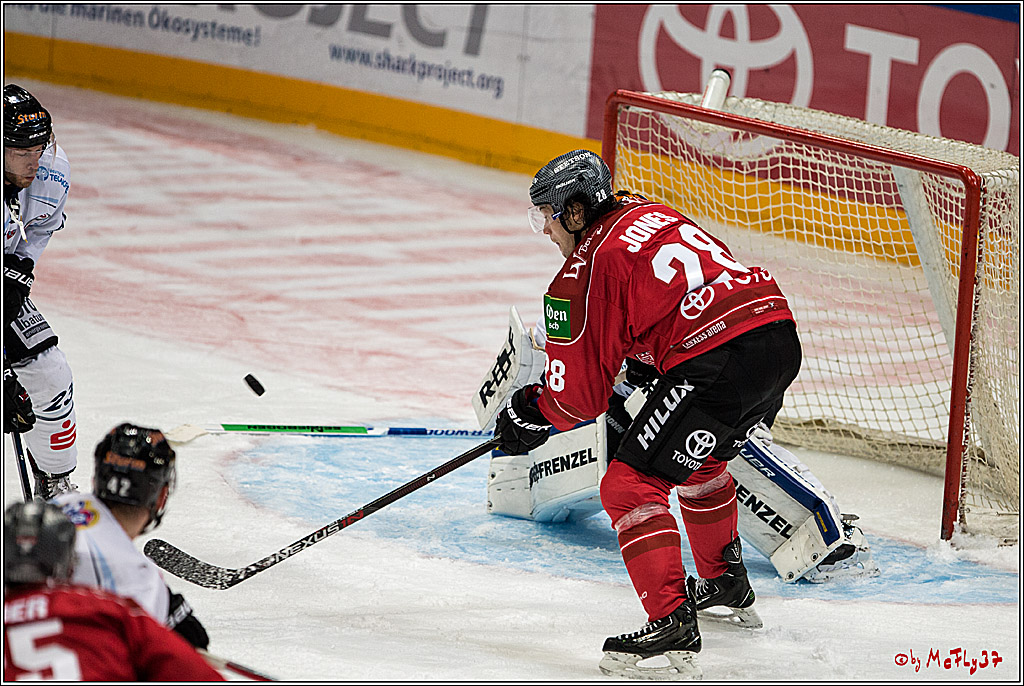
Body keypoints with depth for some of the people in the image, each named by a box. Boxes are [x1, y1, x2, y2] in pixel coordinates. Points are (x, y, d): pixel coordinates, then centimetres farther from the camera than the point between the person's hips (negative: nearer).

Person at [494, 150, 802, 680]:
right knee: (698, 461, 35)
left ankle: (672, 628, -17)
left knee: (631, 486, -5)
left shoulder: (583, 273, -3)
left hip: (718, 365, -9)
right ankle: (725, 582, 52)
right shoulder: (647, 213, 21)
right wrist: (643, 358, 35)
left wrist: (530, 415, 19)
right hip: (780, 337, 9)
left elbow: (581, 394, 1)